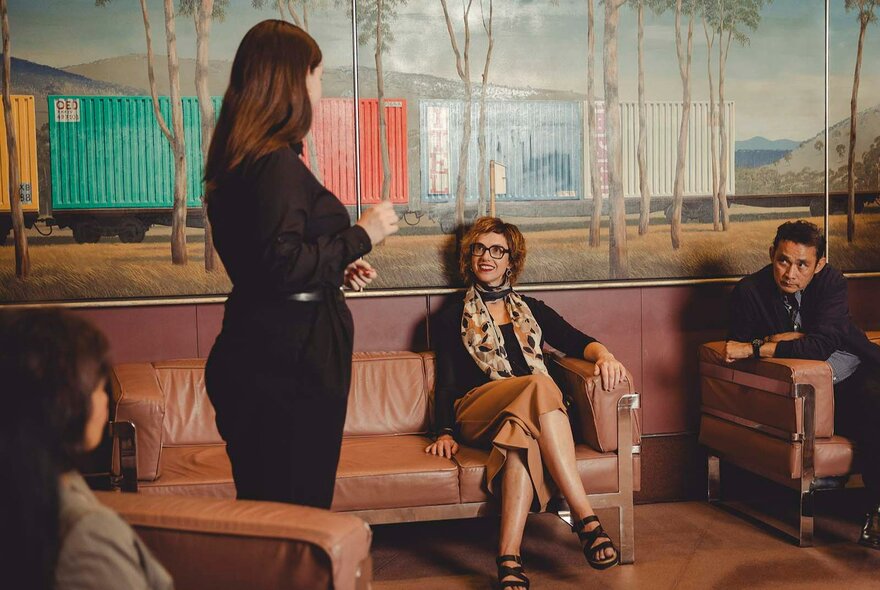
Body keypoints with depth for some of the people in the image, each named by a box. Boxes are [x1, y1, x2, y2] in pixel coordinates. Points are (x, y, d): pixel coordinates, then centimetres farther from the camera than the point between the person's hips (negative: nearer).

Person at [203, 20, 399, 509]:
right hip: (290, 364, -10)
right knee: (299, 509, -3)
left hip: (260, 359, 10)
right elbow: (283, 266, -23)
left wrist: (336, 270, 18)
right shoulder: (277, 163, -16)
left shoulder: (240, 160, 14)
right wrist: (362, 237, -13)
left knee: (264, 501, 14)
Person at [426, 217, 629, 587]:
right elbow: (446, 381, 12)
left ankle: (509, 557, -52)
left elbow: (576, 341, 11)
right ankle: (586, 519, -46)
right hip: (477, 412, -2)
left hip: (534, 412, 2)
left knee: (522, 430, -39)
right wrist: (445, 431, -6)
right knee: (539, 384, -37)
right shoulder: (452, 319, 21)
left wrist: (603, 354, -14)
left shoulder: (532, 310, 27)